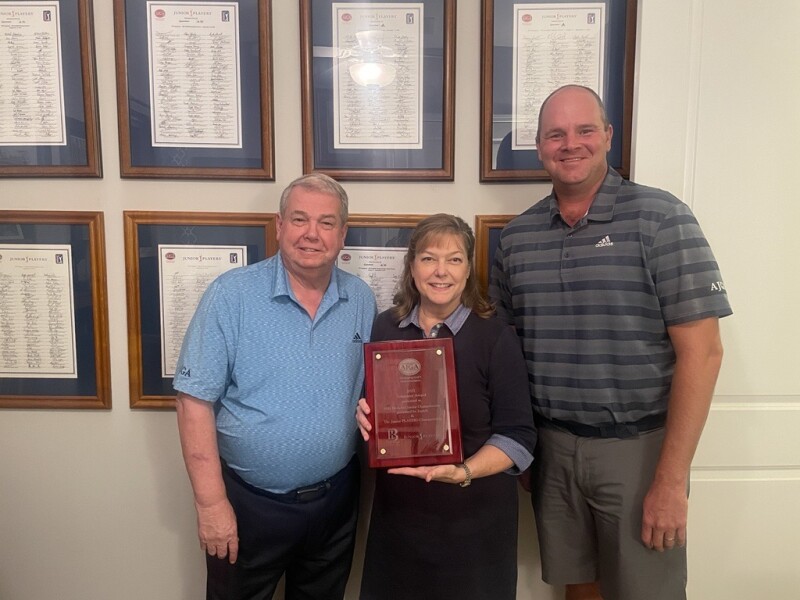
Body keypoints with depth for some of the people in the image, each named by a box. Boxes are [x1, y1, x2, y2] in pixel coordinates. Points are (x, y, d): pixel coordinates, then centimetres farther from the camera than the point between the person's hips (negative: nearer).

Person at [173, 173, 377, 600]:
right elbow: (195, 401, -14)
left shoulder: (361, 300, -1)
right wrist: (211, 503, -15)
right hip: (248, 502, -3)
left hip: (336, 499, 4)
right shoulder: (231, 295, -14)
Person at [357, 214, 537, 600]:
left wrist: (463, 472, -26)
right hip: (397, 513, 4)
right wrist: (364, 416, -9)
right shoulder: (384, 328, 2)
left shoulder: (497, 339, -10)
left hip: (474, 518, -3)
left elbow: (518, 435, -11)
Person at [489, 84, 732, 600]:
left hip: (637, 447, -3)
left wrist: (672, 479, -14)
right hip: (552, 446, 4)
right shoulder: (517, 236, 4)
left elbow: (701, 352, -12)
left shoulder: (660, 219, -9)